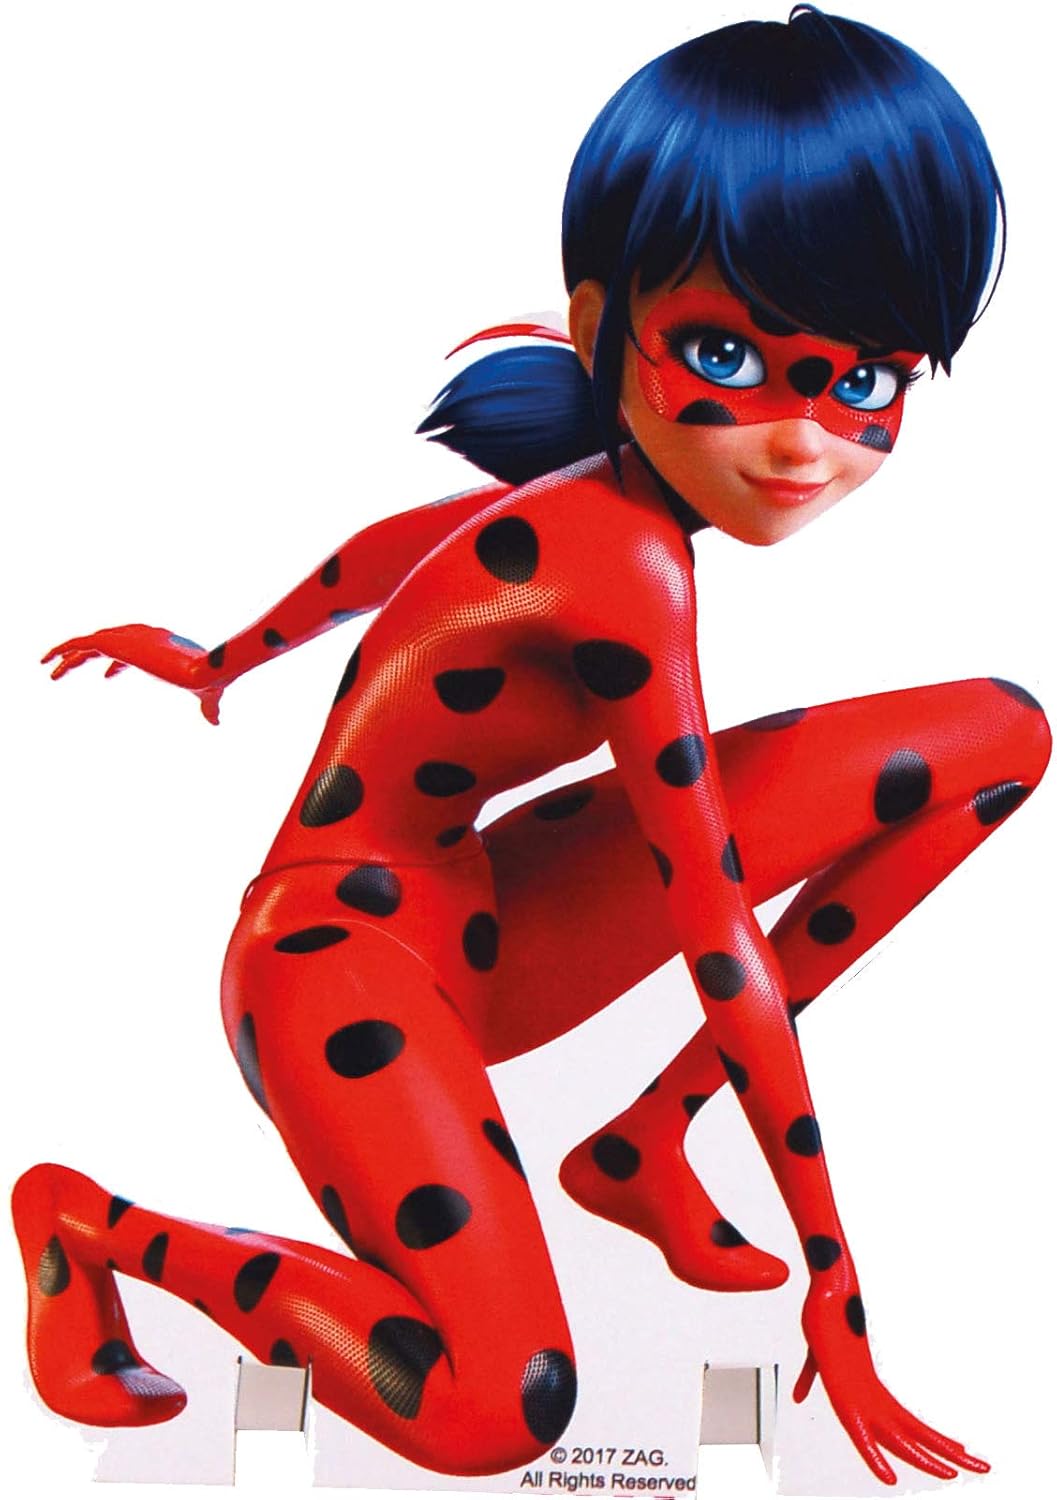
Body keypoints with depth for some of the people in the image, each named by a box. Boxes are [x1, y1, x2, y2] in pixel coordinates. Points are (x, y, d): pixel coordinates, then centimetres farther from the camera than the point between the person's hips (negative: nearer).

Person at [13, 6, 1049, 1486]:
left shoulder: (592, 491, -1)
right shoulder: (629, 571, -27)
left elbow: (392, 543, 15)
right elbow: (731, 958, -24)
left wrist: (219, 661, 32)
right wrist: (835, 1289, -13)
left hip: (481, 935, 8)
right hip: (339, 946, -8)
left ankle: (645, 1139, 4)